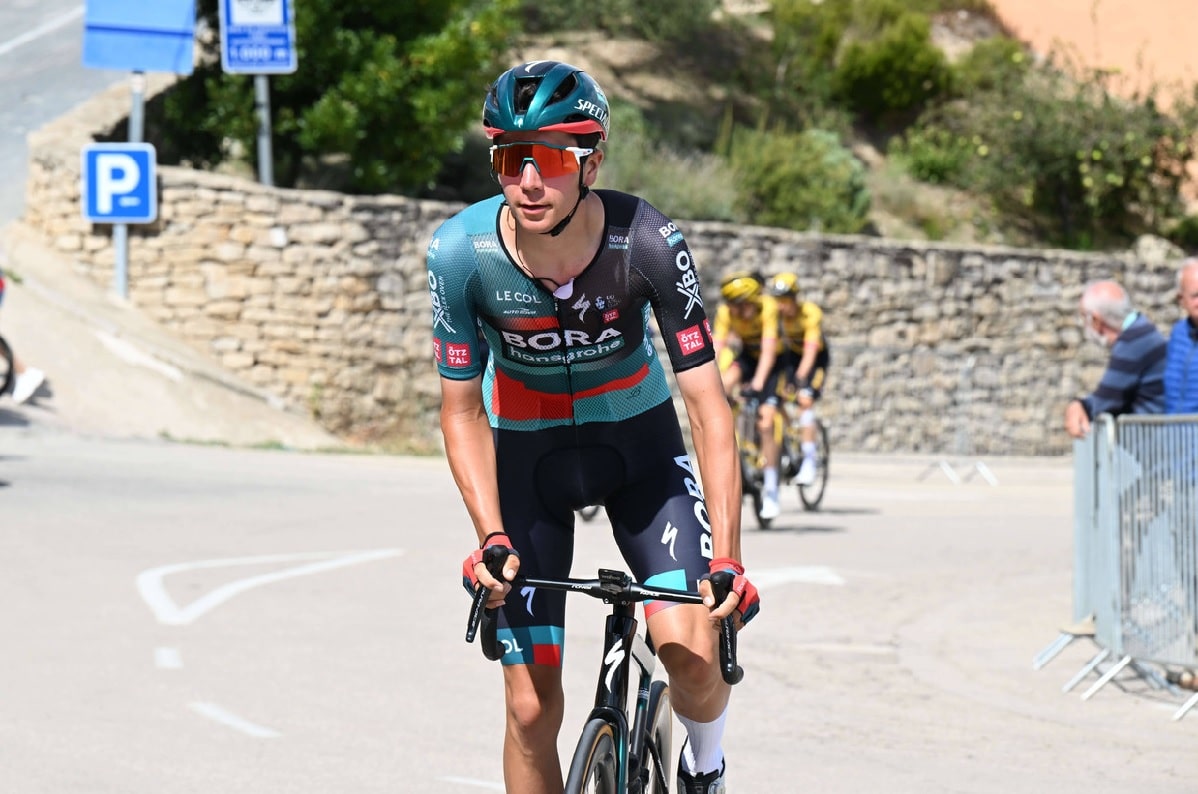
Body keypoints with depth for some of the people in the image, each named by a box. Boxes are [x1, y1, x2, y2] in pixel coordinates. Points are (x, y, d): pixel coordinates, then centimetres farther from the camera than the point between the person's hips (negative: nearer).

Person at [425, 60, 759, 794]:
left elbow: (708, 405, -24)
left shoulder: (648, 243, -28)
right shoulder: (461, 253, -25)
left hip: (639, 438, -1)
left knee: (691, 653, -20)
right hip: (527, 451, 1)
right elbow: (463, 411, -12)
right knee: (533, 708, -5)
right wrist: (492, 537, -24)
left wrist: (726, 557, -31)